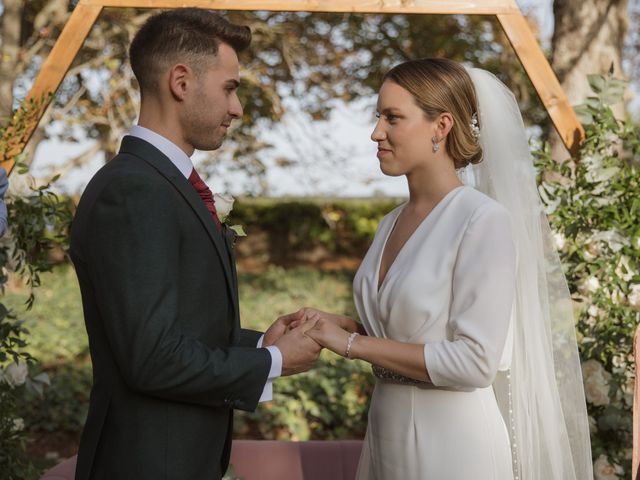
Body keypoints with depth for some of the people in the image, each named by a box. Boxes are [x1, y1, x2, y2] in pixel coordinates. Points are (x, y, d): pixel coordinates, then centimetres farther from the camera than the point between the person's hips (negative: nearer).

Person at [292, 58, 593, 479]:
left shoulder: (485, 222, -16)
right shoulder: (392, 223, 6)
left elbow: (474, 361, -21)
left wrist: (353, 343, -17)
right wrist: (338, 325, -2)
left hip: (455, 440, -7)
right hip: (389, 433, 7)